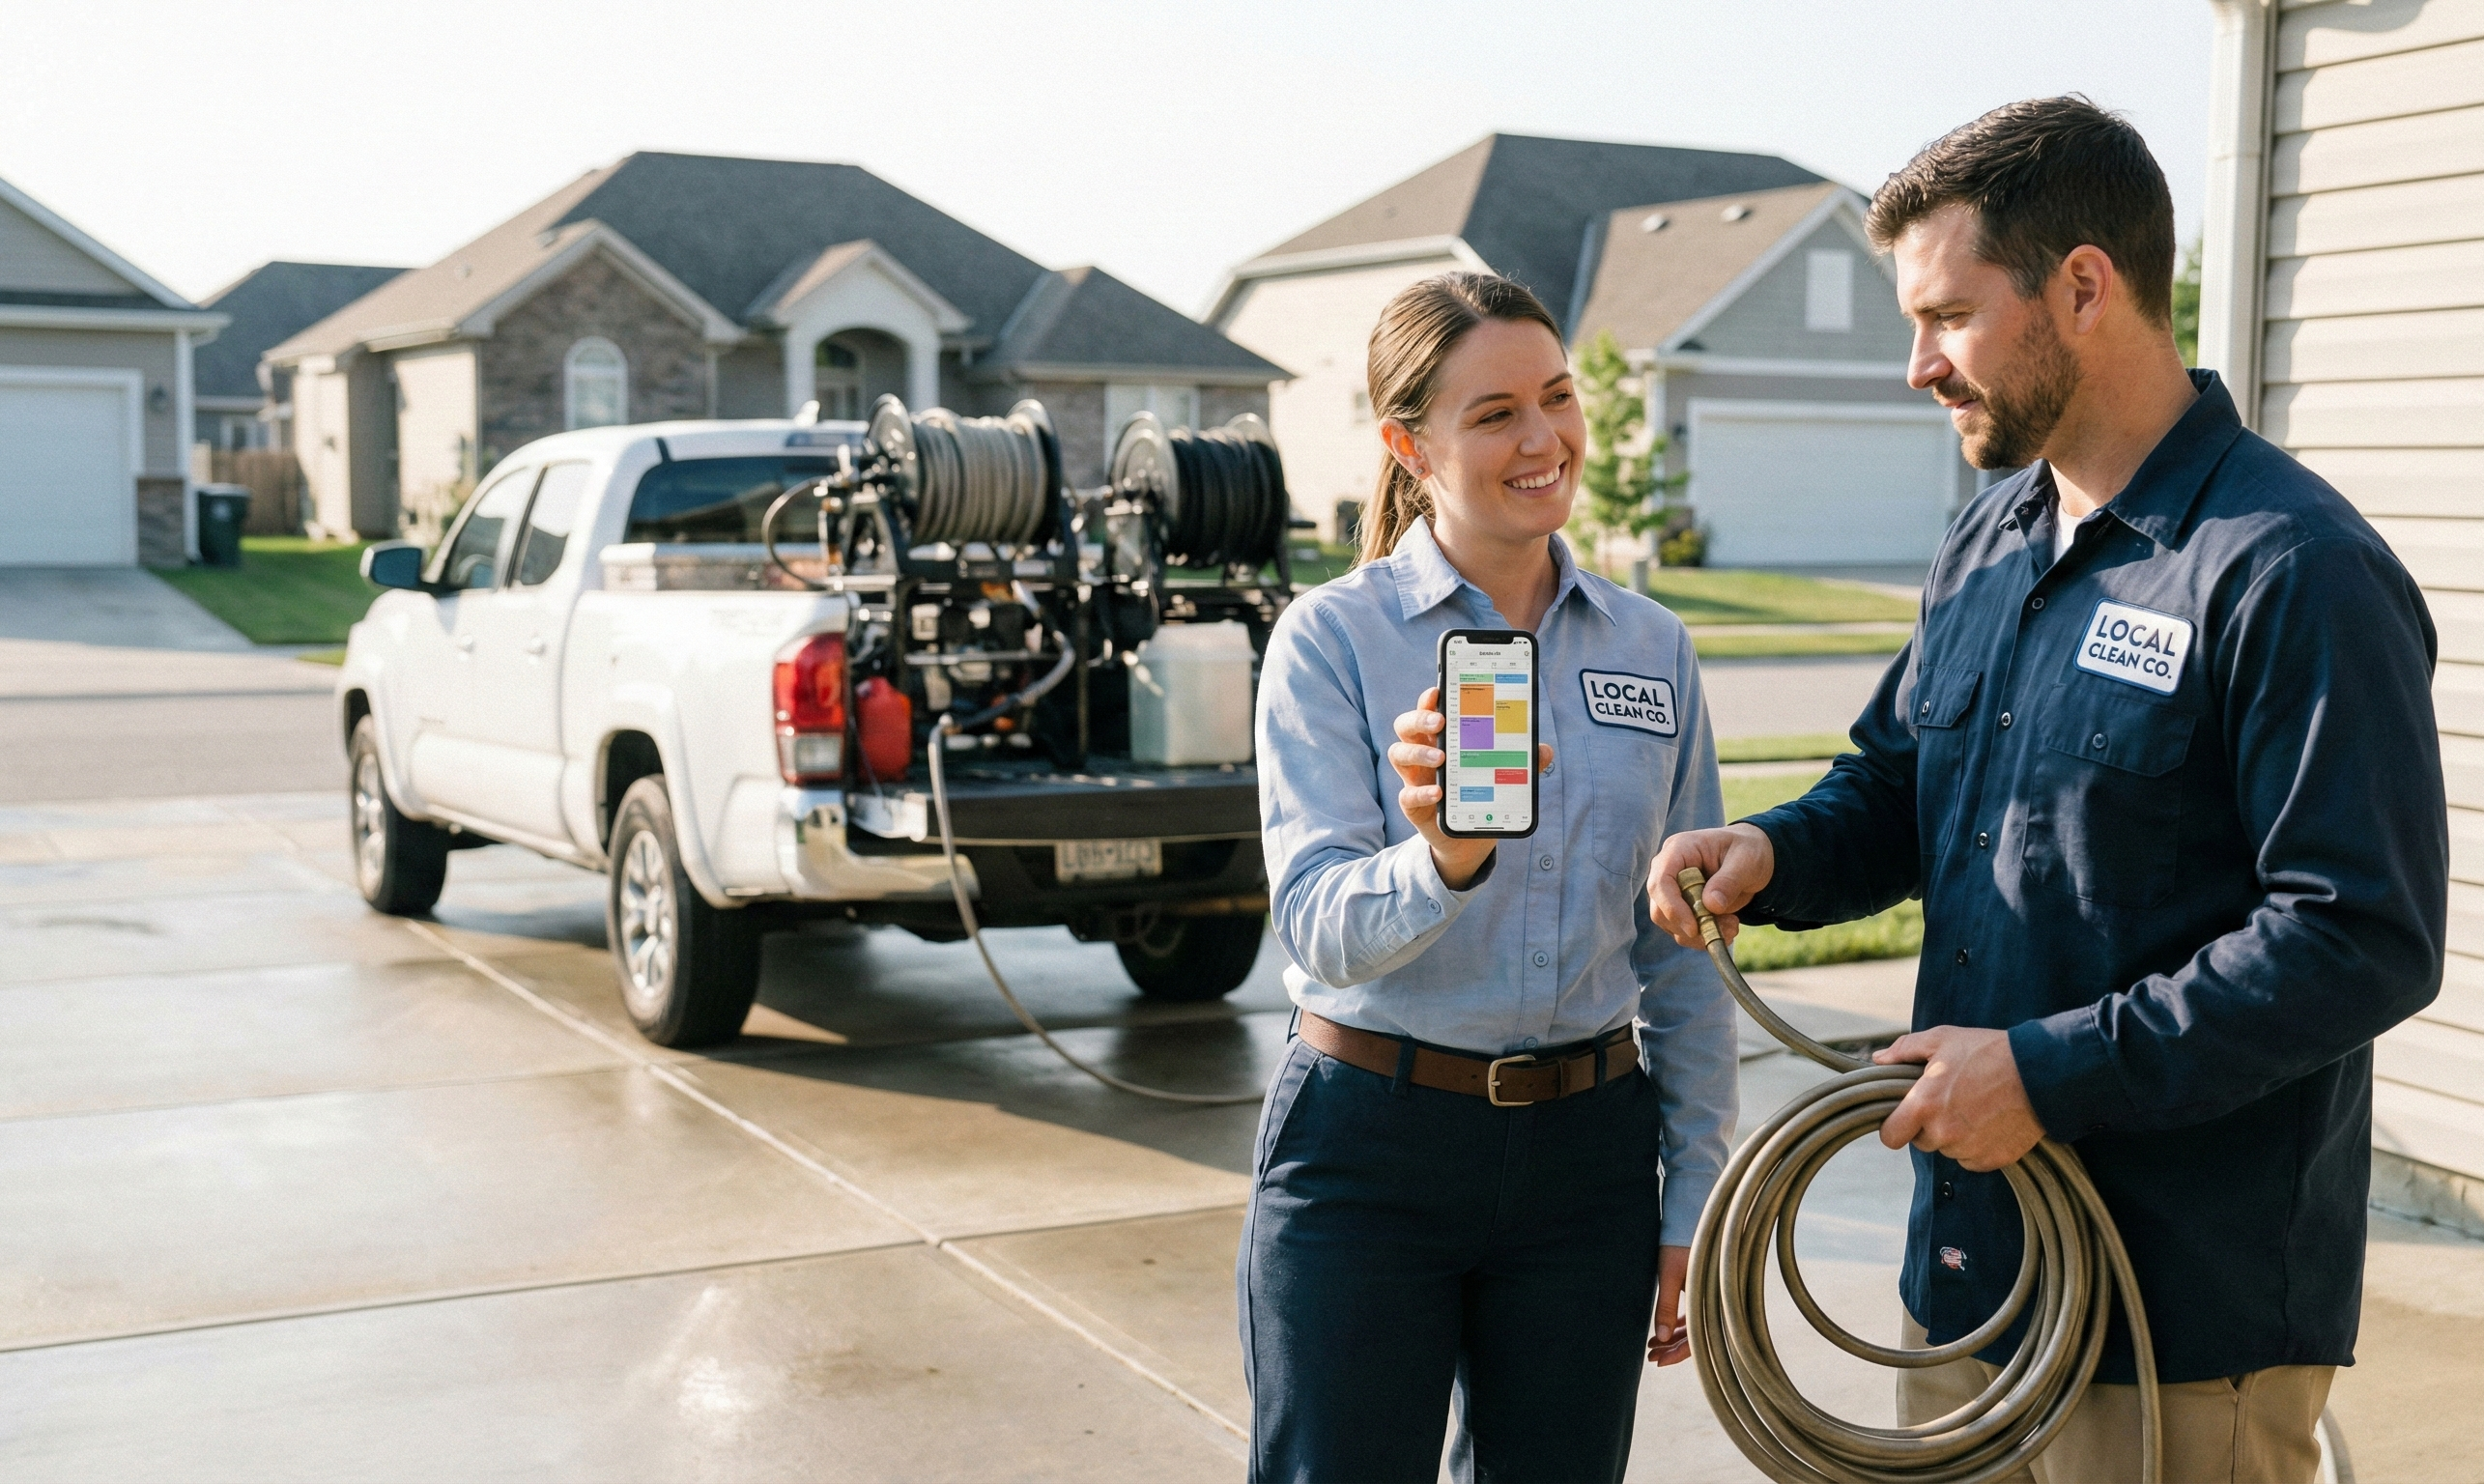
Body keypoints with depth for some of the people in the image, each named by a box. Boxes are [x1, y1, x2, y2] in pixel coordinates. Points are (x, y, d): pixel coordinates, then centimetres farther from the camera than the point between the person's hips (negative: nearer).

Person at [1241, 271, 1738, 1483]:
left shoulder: (1653, 651, 5)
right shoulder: (1333, 637, -7)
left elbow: (1684, 957, 9)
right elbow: (1316, 923, -17)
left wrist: (1693, 1204, 8)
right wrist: (1442, 862, -37)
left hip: (1586, 1156, 4)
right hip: (1369, 1154, -3)